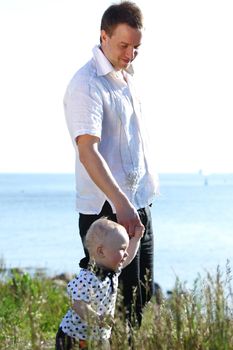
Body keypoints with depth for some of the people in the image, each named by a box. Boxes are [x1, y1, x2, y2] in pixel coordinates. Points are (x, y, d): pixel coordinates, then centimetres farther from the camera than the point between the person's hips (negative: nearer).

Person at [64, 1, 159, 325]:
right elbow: (88, 151, -28)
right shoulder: (86, 85, -16)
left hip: (139, 204, 9)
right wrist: (121, 202, -38)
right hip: (107, 210, -9)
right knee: (122, 303, -6)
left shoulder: (126, 76, 13)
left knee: (143, 293, 13)